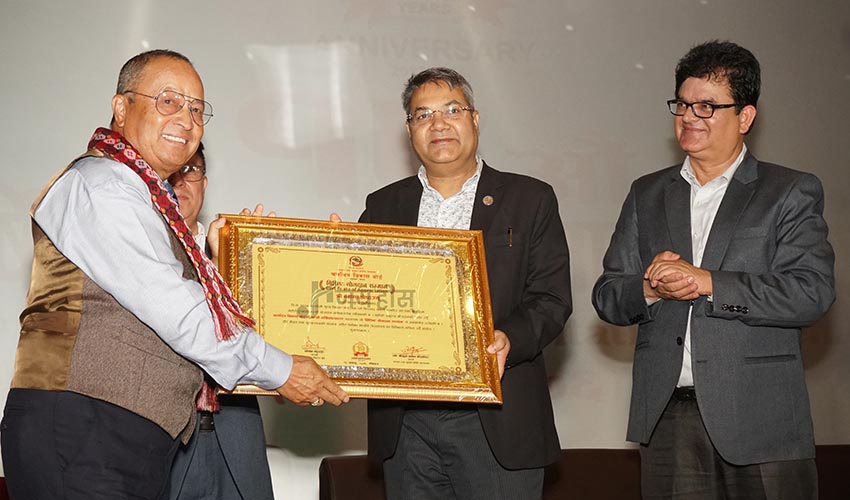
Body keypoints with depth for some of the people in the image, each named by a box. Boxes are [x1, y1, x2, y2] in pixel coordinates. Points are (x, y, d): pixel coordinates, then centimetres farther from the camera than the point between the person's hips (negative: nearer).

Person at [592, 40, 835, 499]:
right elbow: (607, 297, 11)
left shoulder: (792, 193, 2)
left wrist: (706, 283, -17)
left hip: (759, 420, -3)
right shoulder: (647, 195, 15)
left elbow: (812, 293, -11)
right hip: (667, 418, 3)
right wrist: (650, 289, -11)